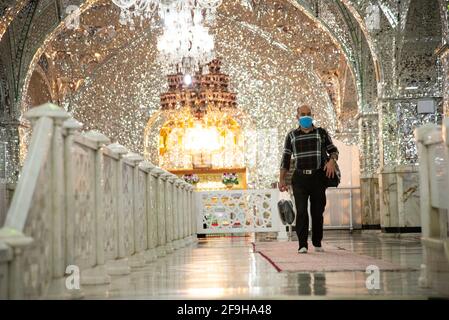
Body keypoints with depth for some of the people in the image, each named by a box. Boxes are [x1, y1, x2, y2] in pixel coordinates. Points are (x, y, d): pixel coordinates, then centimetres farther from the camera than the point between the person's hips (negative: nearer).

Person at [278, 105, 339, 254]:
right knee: (301, 211, -9)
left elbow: (333, 149, 13)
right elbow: (286, 158, 9)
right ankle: (302, 245, -9)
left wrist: (332, 160, -11)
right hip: (300, 178, 0)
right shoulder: (291, 135, 10)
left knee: (317, 212, 5)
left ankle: (317, 243, 17)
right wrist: (281, 179, 2)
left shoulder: (321, 132, 9)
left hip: (318, 177, 1)